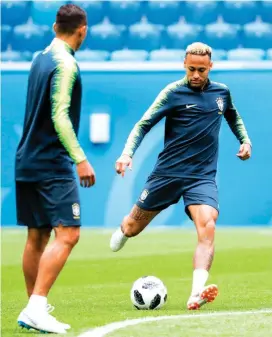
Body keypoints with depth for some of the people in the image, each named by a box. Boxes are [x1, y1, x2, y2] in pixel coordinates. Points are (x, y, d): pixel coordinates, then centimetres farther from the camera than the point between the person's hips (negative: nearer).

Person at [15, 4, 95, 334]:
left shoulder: (40, 59, 14)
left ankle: (34, 309, 16)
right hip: (53, 164, -9)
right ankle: (36, 307, -20)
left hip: (28, 162, 9)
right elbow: (59, 116, -20)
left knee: (37, 237, 12)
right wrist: (80, 158, -21)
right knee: (67, 234, -12)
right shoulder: (65, 64, -13)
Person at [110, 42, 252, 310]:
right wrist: (127, 154, -25)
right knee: (134, 227, 12)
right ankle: (122, 232, 51)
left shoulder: (221, 92, 7)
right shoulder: (174, 93, -7)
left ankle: (197, 295, -36)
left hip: (202, 177, 2)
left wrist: (245, 140, 13)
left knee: (207, 228, -24)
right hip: (168, 173, -1)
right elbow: (143, 125, -10)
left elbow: (234, 118, 30)